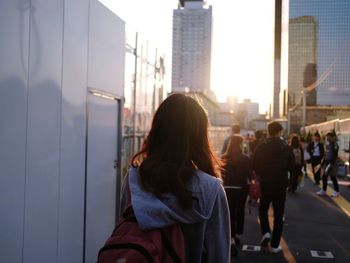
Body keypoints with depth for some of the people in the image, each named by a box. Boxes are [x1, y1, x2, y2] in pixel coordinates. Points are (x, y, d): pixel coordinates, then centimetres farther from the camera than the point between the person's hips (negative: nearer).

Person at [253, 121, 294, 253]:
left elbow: (255, 165, -5)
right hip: (281, 184, 0)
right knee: (278, 215, 9)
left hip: (265, 183, 0)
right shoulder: (285, 147, -7)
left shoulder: (261, 147, -8)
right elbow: (291, 166, 0)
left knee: (263, 209, 21)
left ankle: (266, 232, -1)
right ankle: (275, 245, 12)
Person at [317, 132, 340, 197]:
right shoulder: (327, 145, 15)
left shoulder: (335, 145, -14)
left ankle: (336, 191, 9)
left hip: (332, 163, -9)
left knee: (333, 177, -2)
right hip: (326, 162, 9)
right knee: (324, 177, 10)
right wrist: (323, 163, 19)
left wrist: (331, 164, -25)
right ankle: (324, 190, 18)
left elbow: (334, 156, -21)